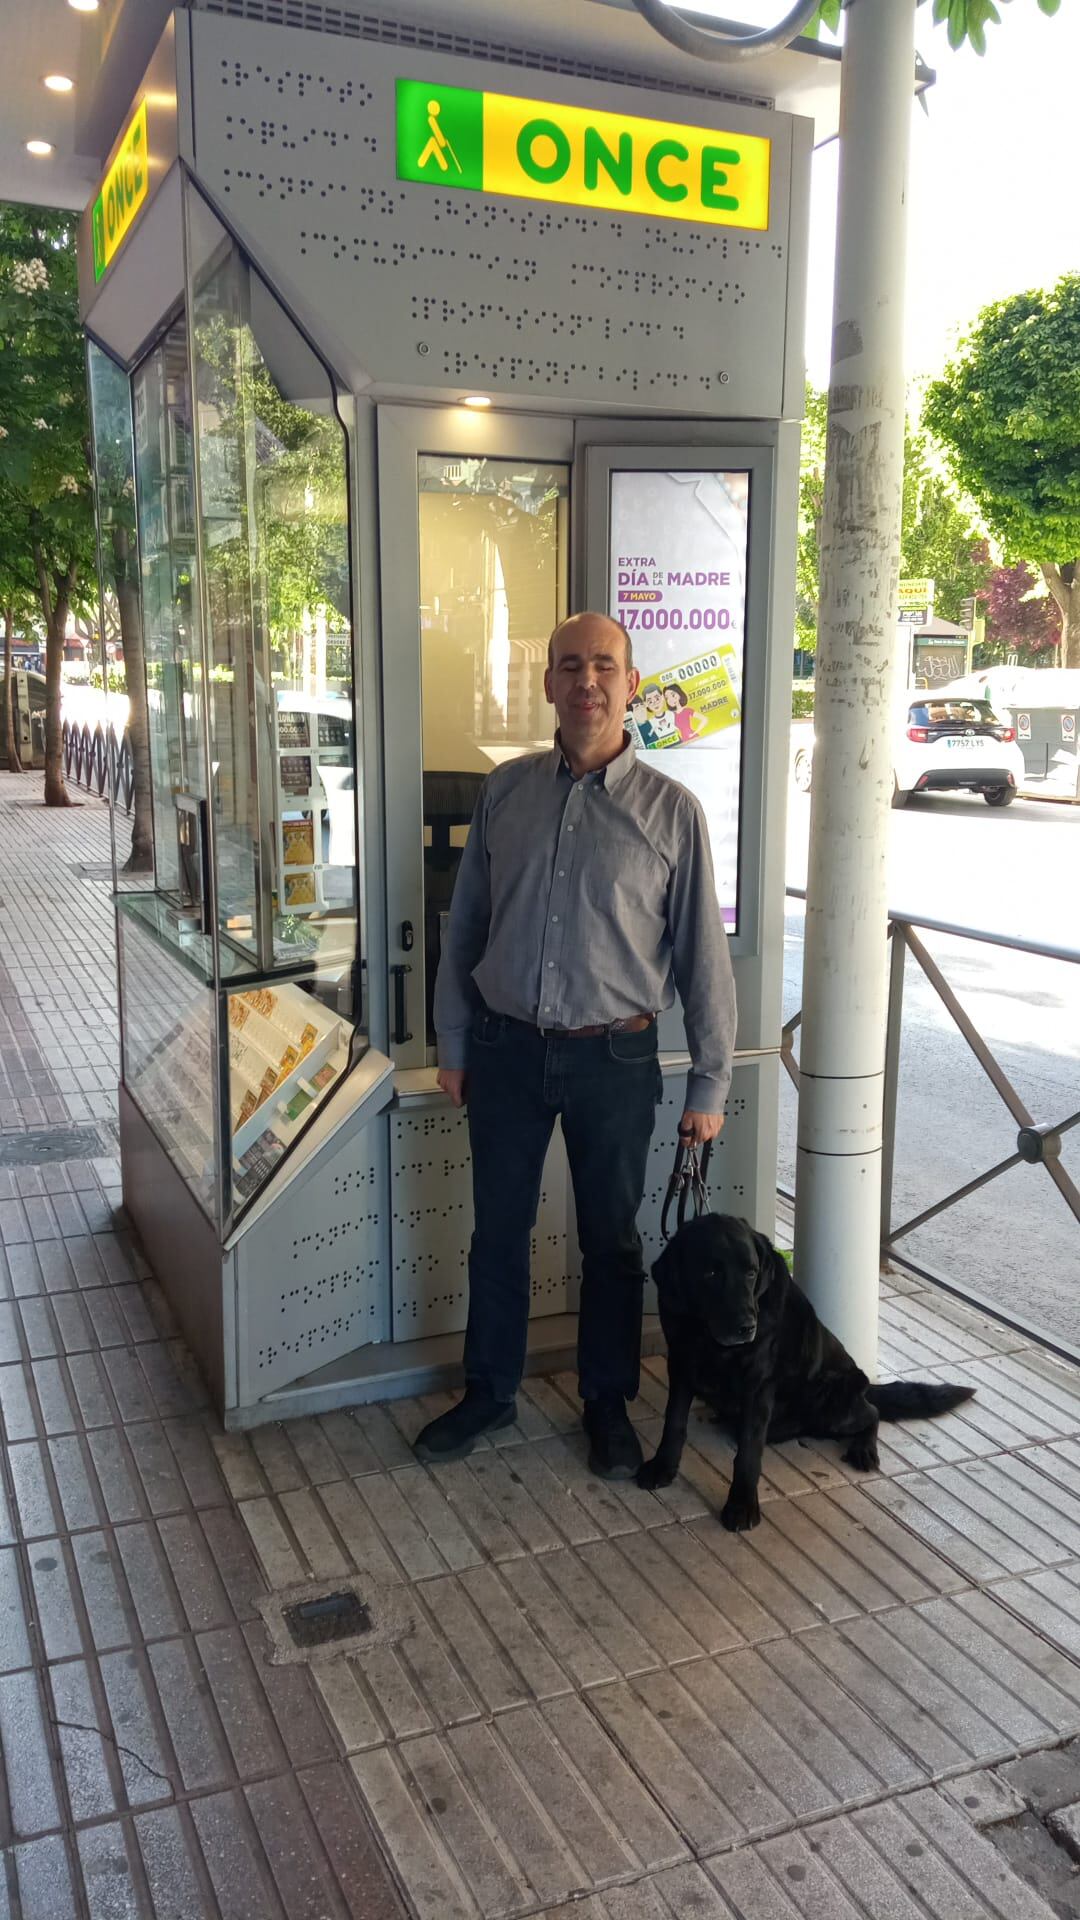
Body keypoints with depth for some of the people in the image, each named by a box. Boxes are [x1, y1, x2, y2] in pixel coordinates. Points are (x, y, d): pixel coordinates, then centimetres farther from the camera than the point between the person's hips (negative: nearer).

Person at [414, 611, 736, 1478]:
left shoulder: (671, 810, -5)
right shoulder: (505, 790, 2)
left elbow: (703, 953, -3)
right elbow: (465, 926, 8)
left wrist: (709, 1086, -3)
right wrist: (454, 1044, 8)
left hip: (613, 1057, -2)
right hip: (507, 1048, 2)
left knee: (611, 1240, 12)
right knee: (498, 1230, 14)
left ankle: (608, 1403, 32)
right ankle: (489, 1391, 34)